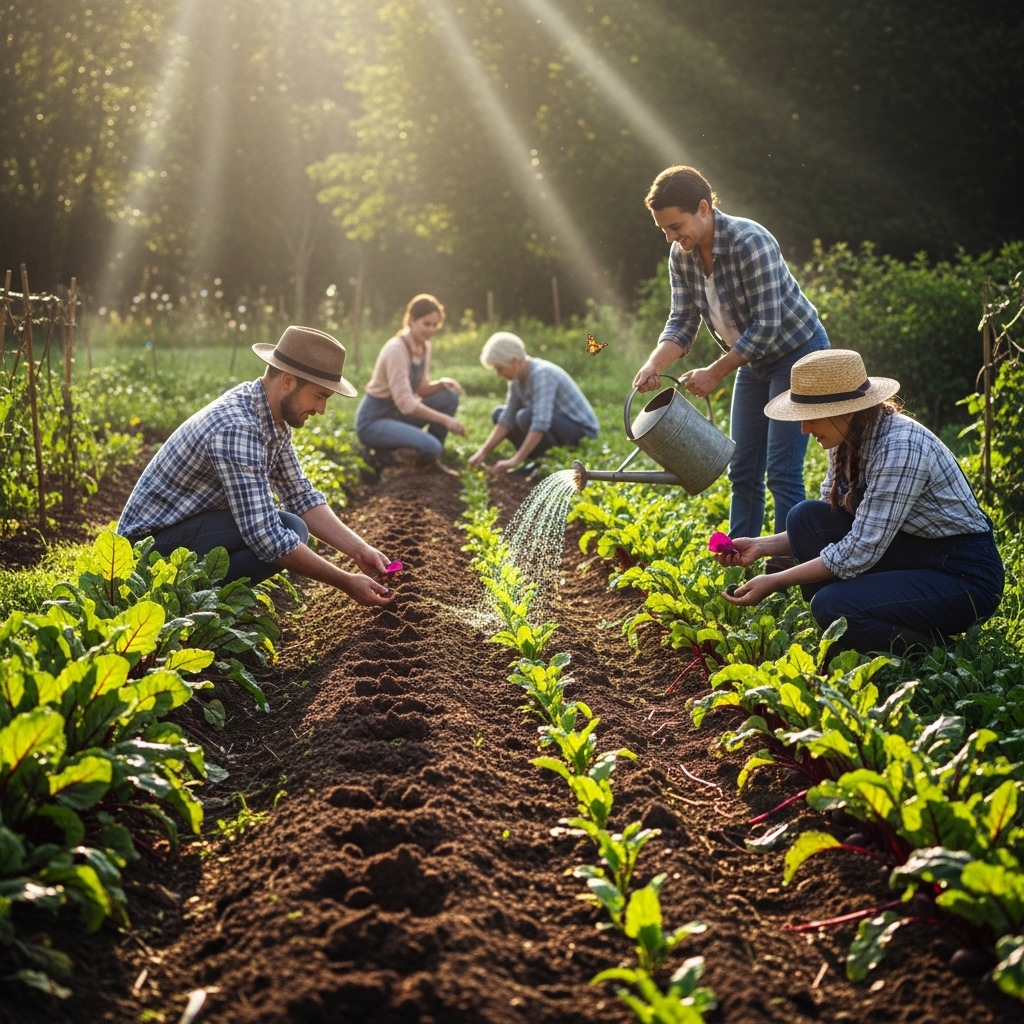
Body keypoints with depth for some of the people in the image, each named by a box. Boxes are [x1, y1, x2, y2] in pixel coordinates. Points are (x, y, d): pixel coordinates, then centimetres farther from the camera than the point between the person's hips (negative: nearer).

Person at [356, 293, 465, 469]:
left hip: (398, 414, 9)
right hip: (373, 421, -9)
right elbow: (405, 403, -27)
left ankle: (431, 459, 2)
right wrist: (445, 419, -28)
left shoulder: (424, 346, 3)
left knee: (449, 396, -8)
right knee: (431, 447, -29)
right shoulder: (396, 349, -23)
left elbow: (421, 389, 9)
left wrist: (442, 382, -12)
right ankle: (382, 450, -3)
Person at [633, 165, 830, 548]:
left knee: (782, 471, -10)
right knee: (743, 470, 10)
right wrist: (654, 363, -22)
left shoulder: (751, 243, -28)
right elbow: (682, 321, -4)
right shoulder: (681, 255, -5)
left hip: (798, 352, -8)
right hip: (754, 360, 8)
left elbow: (767, 327, -28)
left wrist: (715, 373, -24)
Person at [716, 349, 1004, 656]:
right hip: (912, 555, 9)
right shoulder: (849, 440, -1)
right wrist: (761, 546, -5)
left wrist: (774, 583, -21)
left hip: (965, 575, -8)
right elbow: (821, 526, 8)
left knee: (831, 605, -27)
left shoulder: (899, 446, -27)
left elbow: (859, 552, -26)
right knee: (804, 517, -8)